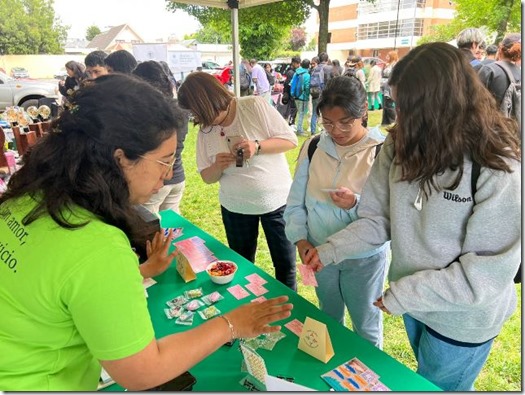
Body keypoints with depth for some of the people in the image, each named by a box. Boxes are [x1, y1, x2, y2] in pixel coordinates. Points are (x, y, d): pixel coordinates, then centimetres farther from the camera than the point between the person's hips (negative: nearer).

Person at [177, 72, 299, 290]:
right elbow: (207, 177, 3)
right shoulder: (205, 130, -1)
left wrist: (257, 146, -28)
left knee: (285, 264, 10)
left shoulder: (255, 106, -13)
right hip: (235, 207, 3)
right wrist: (218, 167, -20)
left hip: (276, 199, -3)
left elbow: (290, 140, -12)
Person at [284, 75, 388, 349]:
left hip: (365, 258, -3)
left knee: (366, 328, 18)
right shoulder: (313, 148, -4)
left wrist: (356, 203, -29)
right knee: (328, 321, 26)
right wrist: (300, 239, -11)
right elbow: (295, 202, 1)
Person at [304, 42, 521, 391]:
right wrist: (331, 250, -19)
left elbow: (491, 272, -24)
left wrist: (407, 293, -24)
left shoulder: (498, 168, -27)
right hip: (412, 302, 5)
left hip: (462, 318, -5)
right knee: (427, 376, 32)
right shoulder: (401, 146, -12)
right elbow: (378, 219, -7)